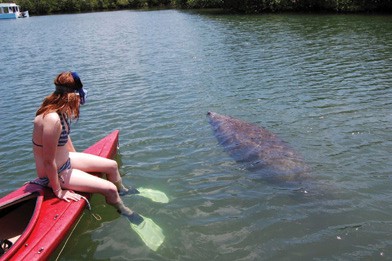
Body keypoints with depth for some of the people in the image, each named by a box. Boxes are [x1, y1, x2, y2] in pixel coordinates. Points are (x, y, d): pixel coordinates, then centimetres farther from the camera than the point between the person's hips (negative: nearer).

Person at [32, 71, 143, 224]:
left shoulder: (59, 109, -6)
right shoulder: (52, 120, -35)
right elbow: (49, 162, -30)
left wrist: (76, 156, 19)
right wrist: (58, 191, -20)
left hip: (65, 159, 9)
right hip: (55, 173, -9)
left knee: (112, 165, 15)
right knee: (110, 189, -12)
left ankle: (122, 191, 47)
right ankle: (124, 212, 21)